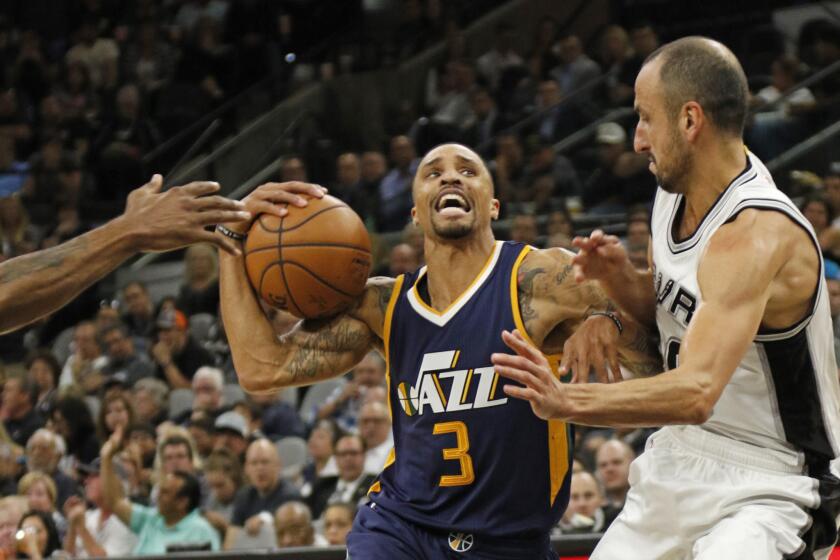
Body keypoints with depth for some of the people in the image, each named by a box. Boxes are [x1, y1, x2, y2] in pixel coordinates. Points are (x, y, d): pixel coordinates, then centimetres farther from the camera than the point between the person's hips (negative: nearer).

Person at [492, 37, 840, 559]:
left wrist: (568, 402, -49)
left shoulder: (757, 236, -27)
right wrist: (619, 276, -4)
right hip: (679, 459, 9)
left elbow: (697, 393, -39)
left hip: (764, 485, -9)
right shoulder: (677, 190, 1)